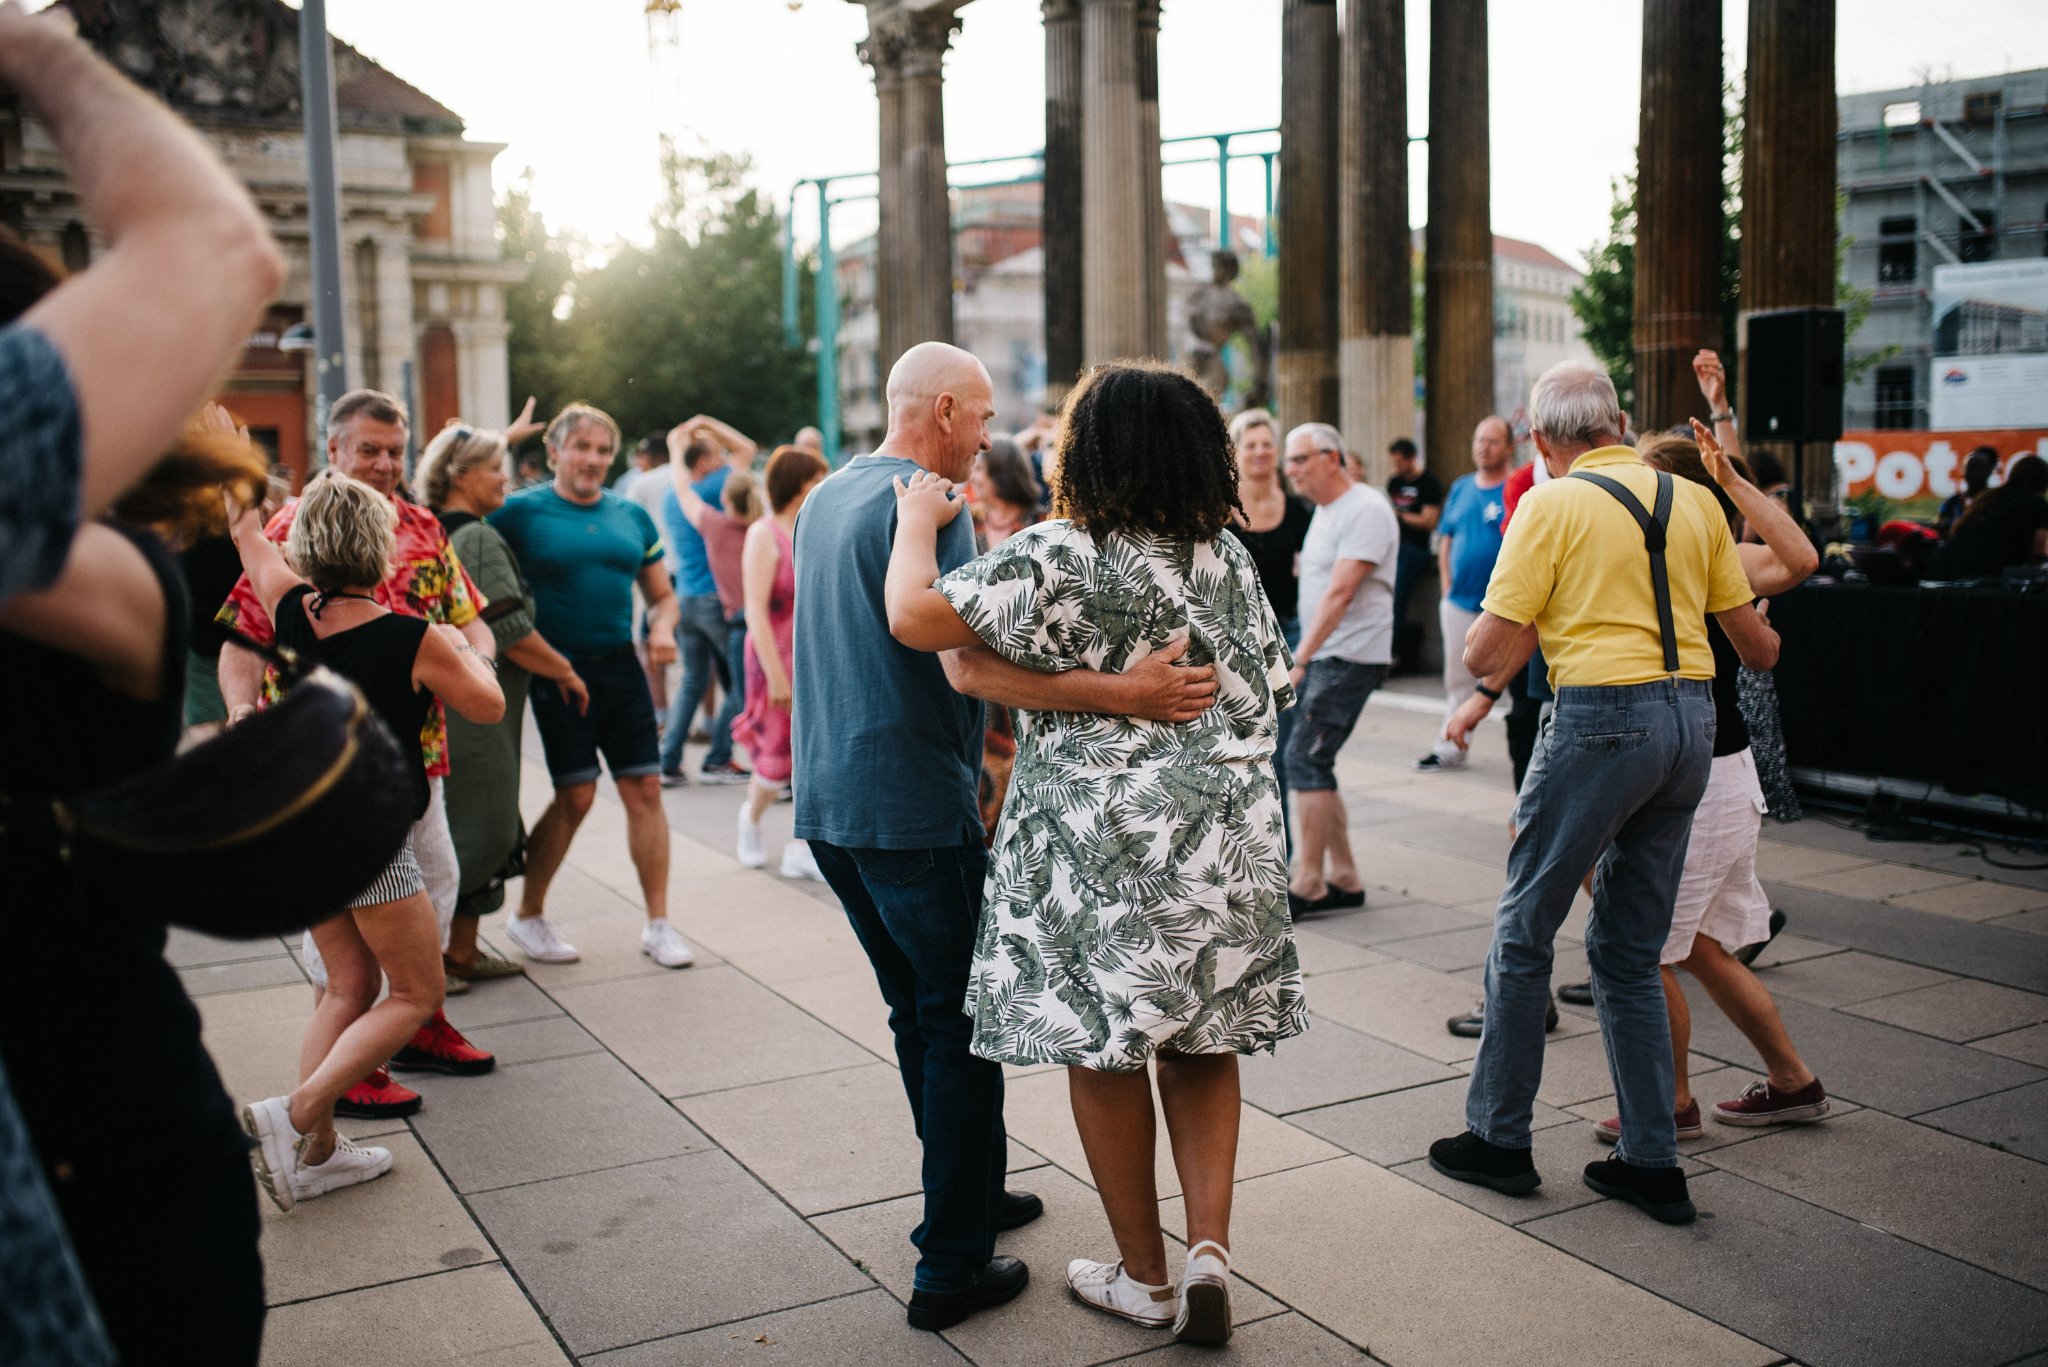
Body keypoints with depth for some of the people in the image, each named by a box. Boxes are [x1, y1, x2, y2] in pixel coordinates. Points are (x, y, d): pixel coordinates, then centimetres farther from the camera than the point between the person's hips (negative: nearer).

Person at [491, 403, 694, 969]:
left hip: (620, 666, 4)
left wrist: (662, 630, -5)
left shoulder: (632, 516, 11)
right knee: (576, 796, -4)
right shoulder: (521, 512, -3)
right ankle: (528, 916, 16)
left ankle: (658, 924, 11)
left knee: (645, 789, 1)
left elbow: (661, 595, 17)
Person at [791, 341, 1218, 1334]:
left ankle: (969, 1193, 34)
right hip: (912, 808, -9)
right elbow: (971, 666, -26)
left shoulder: (825, 499, 13)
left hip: (828, 803, 9)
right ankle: (951, 1269, 4)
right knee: (959, 1023, 0)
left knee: (917, 1009, 19)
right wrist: (1124, 694, -31)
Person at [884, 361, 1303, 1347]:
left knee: (1103, 1053, 10)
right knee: (1201, 1046, 17)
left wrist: (920, 522, -3)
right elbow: (1271, 693, 12)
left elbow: (916, 618, -19)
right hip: (1227, 837, 5)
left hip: (1104, 850, -5)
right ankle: (1209, 1251, 9)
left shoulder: (1060, 555, -14)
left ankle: (1144, 1276, 22)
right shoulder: (1229, 556, 5)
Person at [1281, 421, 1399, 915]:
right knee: (1315, 764, 8)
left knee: (1305, 758, -12)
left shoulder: (1365, 509, -13)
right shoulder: (1323, 511, 17)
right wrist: (1302, 659, 13)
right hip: (1321, 655, 9)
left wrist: (1299, 659, -23)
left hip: (1351, 657, -9)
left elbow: (1340, 593, -21)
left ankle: (1308, 884, -6)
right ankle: (1343, 878, 16)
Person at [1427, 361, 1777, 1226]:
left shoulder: (1551, 506, -5)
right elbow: (1754, 642, 18)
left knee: (1524, 931, 8)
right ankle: (1652, 1162, 17)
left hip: (1604, 716, -6)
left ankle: (1499, 1138, 17)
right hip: (1692, 716, 6)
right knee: (1630, 951, 15)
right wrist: (1767, 650, 41)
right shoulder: (1695, 503, 10)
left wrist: (1541, 618, 13)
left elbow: (1486, 656, -9)